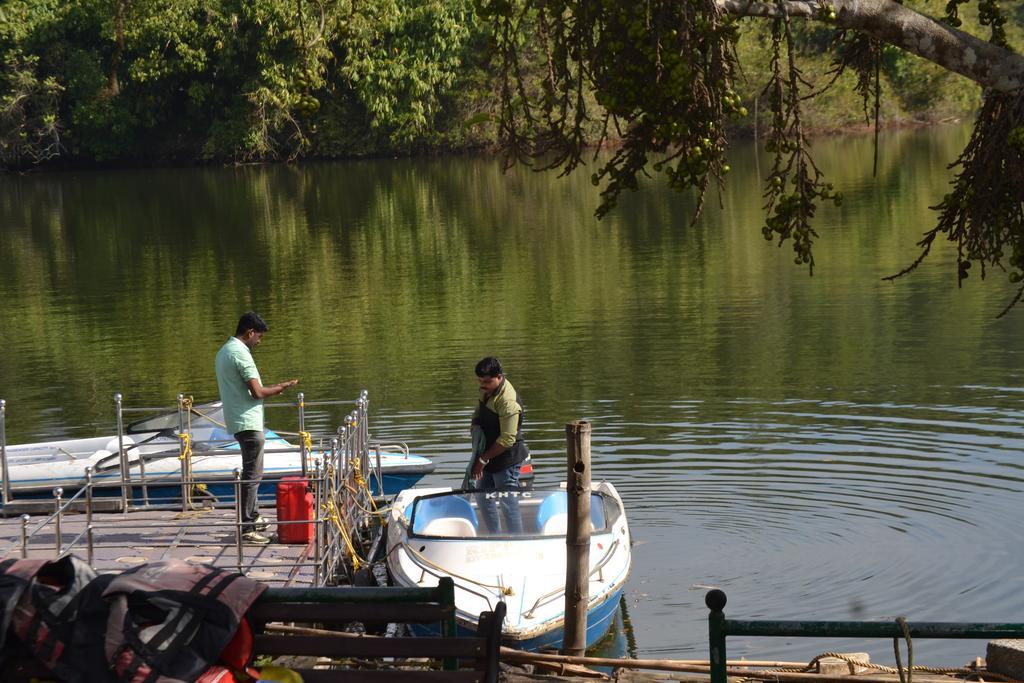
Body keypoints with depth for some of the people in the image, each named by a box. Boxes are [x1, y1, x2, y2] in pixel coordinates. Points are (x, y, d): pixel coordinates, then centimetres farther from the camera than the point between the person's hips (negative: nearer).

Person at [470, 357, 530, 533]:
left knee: (508, 505, -6)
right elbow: (479, 412, 22)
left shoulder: (507, 401, -26)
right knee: (483, 497, 19)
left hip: (506, 459, -10)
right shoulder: (487, 390, 3)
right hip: (490, 456, 10)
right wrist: (476, 428, 0)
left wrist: (483, 459, -19)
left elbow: (507, 439, -25)